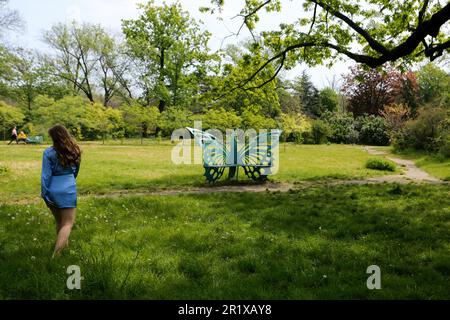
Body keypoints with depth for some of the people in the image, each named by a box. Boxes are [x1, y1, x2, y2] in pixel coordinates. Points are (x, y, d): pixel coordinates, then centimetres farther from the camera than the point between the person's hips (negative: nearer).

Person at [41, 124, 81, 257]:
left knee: (59, 222, 19)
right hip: (68, 190, 0)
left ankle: (62, 244, 38)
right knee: (67, 223, 2)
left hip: (53, 191, 0)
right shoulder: (75, 151, 1)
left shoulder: (49, 152, -10)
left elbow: (46, 176, -11)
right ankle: (55, 254, -13)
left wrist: (44, 194, -4)